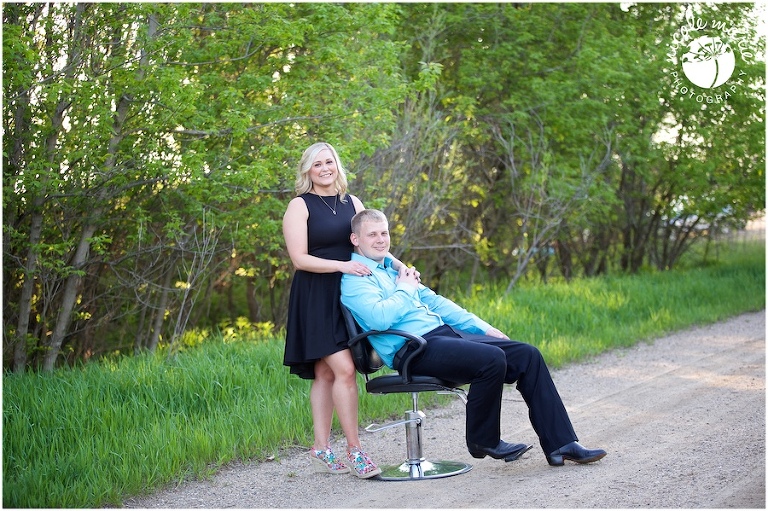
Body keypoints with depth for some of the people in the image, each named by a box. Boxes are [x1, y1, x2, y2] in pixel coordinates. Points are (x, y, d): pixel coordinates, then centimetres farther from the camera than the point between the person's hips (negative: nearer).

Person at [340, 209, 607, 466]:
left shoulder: (393, 267, 23)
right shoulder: (354, 280, -4)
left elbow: (434, 301, 26)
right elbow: (379, 318, -22)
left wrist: (482, 328, 19)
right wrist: (405, 289, -5)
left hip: (445, 332, 9)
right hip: (414, 349, -9)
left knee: (528, 355, -3)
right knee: (492, 359, -29)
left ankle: (561, 443, -1)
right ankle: (483, 440, -7)